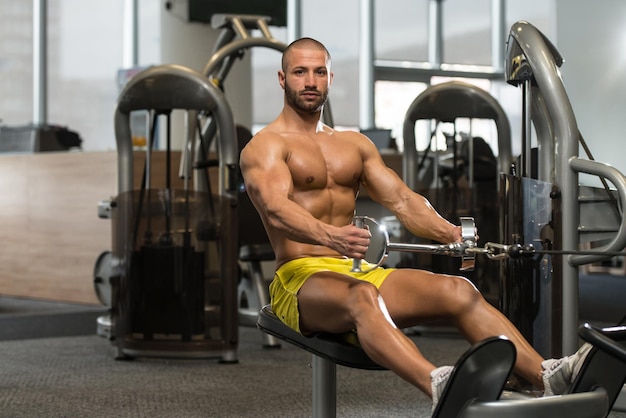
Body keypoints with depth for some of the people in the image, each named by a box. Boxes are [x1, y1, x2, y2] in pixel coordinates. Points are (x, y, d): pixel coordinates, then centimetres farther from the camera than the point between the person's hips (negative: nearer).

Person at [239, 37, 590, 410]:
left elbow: (401, 199, 11)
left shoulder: (355, 144, 21)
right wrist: (330, 236, -40)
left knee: (457, 289, -19)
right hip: (301, 279, -6)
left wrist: (450, 233, -10)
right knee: (361, 295, -40)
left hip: (359, 270, 6)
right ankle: (440, 388, -65)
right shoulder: (265, 147, 1)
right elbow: (276, 209, -20)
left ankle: (548, 377, -34)